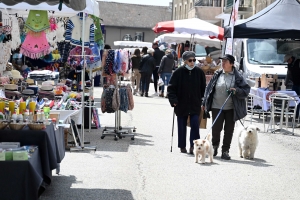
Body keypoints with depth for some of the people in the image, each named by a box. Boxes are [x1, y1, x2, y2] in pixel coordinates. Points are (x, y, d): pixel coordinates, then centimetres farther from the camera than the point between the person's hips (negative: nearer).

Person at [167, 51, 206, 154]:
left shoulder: (199, 72, 1)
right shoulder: (179, 72, -5)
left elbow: (203, 88, 10)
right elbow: (171, 88, -2)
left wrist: (203, 101, 3)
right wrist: (173, 100, -10)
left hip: (195, 105, 1)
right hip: (181, 105, -1)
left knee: (195, 124, -8)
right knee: (182, 126, 8)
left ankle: (193, 145, 0)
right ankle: (182, 146, 20)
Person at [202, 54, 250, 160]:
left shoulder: (237, 76, -1)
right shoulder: (217, 74, 4)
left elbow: (246, 90, 1)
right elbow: (209, 88, 10)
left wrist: (237, 91, -19)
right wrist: (204, 103, 9)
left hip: (231, 108, -1)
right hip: (217, 107, 1)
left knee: (229, 130, 3)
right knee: (216, 128, -1)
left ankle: (225, 151, 15)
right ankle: (215, 145, 27)